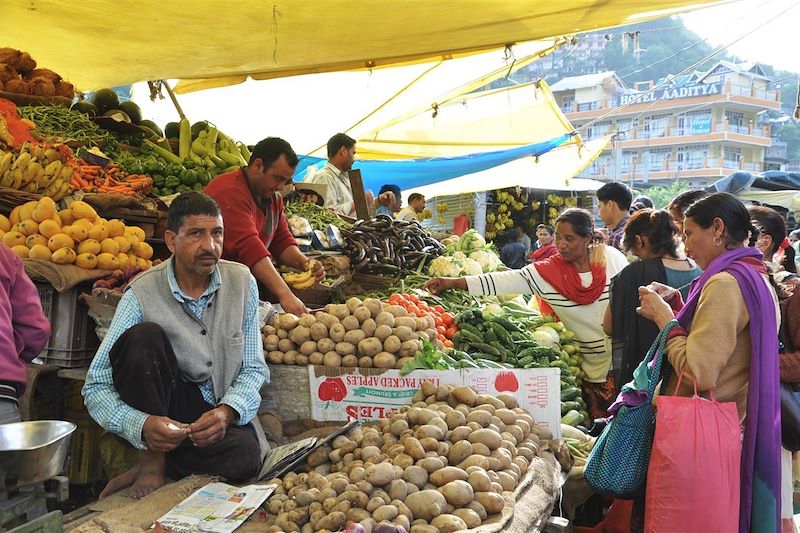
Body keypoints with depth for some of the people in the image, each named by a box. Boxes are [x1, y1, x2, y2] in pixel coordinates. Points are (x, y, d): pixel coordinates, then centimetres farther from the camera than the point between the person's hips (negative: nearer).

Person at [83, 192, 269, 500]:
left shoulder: (242, 282, -6)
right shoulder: (142, 294, -14)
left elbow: (254, 368, -2)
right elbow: (95, 388, -15)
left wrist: (227, 411, -23)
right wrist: (141, 425, -34)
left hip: (222, 411, 1)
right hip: (164, 410, -1)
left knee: (244, 456, -32)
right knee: (143, 336, -29)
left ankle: (157, 459, -4)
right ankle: (152, 460, -14)